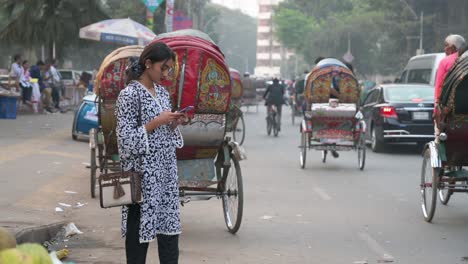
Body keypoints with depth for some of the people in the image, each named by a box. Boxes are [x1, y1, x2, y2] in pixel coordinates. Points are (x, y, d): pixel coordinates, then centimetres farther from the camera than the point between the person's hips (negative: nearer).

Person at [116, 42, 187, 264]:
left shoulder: (162, 92, 11)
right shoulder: (129, 94, -12)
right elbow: (126, 139, -16)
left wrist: (175, 123, 0)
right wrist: (156, 122, -19)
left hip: (167, 172, 7)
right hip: (143, 174, -7)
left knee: (169, 225, 8)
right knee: (139, 228, 0)